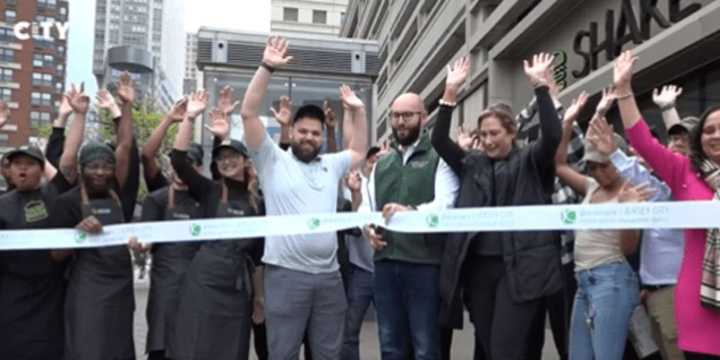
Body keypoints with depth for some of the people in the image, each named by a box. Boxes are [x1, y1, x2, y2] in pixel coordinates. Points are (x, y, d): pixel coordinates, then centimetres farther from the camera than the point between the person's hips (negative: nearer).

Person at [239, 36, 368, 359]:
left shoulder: (331, 165, 17)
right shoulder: (274, 160, 3)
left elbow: (359, 151, 30)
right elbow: (249, 114, -5)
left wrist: (358, 110, 19)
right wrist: (266, 68, -10)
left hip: (329, 275, 5)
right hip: (286, 274, -4)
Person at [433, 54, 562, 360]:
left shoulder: (529, 161, 4)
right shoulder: (472, 164, 14)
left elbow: (552, 136, -13)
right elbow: (439, 141, 6)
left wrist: (540, 85, -14)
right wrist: (450, 93, -1)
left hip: (519, 267, -4)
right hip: (477, 266, 5)